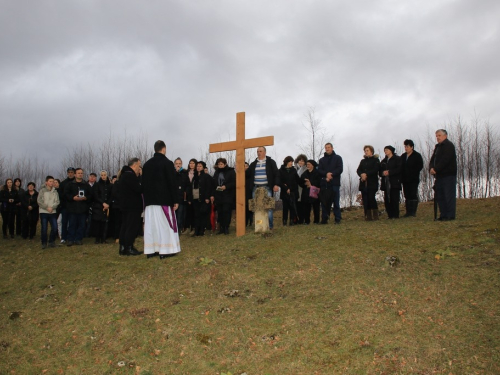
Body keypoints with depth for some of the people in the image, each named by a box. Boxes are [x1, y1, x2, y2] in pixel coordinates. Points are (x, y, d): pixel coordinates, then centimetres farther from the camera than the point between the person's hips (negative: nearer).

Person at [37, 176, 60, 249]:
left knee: (55, 228, -3)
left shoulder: (55, 191, 9)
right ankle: (44, 243, 10)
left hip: (53, 212, 3)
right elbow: (39, 201, -5)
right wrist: (47, 207, -12)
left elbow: (57, 202, 3)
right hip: (43, 212, -2)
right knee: (44, 228, -2)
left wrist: (52, 207, -12)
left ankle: (51, 242, 14)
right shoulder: (42, 191, 1)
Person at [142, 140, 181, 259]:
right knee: (164, 224, -1)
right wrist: (175, 200, -8)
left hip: (150, 200, 5)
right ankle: (165, 250, -1)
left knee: (151, 224, 7)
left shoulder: (147, 164, 9)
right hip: (164, 199, -5)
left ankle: (150, 250, 9)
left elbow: (144, 183, 11)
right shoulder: (167, 163, -8)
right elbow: (172, 183, -11)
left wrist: (146, 198, 16)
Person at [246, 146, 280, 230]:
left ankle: (269, 225, 4)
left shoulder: (271, 162, 4)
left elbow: (276, 174, -1)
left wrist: (276, 184, -11)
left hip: (267, 188, -4)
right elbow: (247, 174, 15)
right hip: (256, 188, 4)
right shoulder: (253, 164, 15)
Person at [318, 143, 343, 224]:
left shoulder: (338, 158, 11)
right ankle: (324, 219, 5)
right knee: (324, 202, 0)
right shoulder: (322, 160, 18)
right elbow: (319, 170, 5)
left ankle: (338, 219, -1)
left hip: (335, 183, -2)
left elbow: (340, 169, -1)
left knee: (336, 202, -4)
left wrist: (331, 174, -14)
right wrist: (326, 174, -14)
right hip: (324, 183, 2)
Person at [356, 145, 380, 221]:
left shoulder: (375, 160, 6)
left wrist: (366, 174, -18)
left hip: (372, 183, -5)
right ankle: (368, 216, 0)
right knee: (365, 199, -2)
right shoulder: (363, 161, 22)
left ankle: (375, 216, -8)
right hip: (363, 182, 5)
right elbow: (358, 170, 9)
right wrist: (361, 174, -12)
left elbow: (375, 169, -8)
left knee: (371, 197, -16)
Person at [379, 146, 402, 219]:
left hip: (394, 182, -6)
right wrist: (383, 173, -7)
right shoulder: (383, 161, 23)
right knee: (387, 200, 0)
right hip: (386, 183, 6)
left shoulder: (397, 159, 4)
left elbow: (399, 169, -8)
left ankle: (395, 215, -7)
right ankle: (390, 215, 5)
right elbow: (380, 170, 17)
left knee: (394, 199, -10)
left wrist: (389, 172, -16)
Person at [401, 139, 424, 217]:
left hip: (413, 179, -6)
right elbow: (401, 167, 15)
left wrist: (413, 173, -13)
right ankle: (408, 212, 9)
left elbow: (420, 166, -6)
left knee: (413, 195, -7)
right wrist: (402, 177, 2)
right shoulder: (403, 156, 15)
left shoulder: (417, 155, -1)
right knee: (407, 196, 6)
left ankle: (413, 212, -6)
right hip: (405, 179, 6)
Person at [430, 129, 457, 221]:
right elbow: (433, 159, 15)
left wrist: (436, 169, -18)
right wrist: (431, 168, -4)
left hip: (448, 175, -9)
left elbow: (445, 160, -18)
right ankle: (443, 215, 15)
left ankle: (450, 216, -5)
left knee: (449, 196, -7)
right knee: (440, 196, 9)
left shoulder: (449, 145, -7)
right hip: (440, 175, 9)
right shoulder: (438, 147, 21)